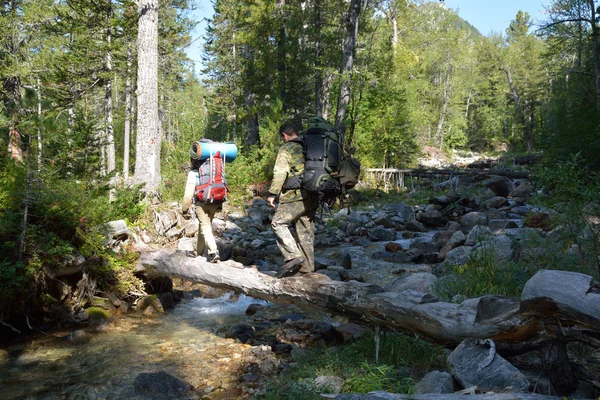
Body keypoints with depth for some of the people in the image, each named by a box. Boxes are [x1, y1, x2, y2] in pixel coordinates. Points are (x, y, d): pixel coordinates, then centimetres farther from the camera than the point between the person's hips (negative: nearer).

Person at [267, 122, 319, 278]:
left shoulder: (286, 149, -3)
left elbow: (280, 173, -12)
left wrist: (272, 194, -9)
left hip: (295, 196, -7)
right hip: (313, 197, 7)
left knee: (278, 223, 1)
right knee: (306, 231, 11)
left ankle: (293, 256, -11)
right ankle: (307, 269, 14)